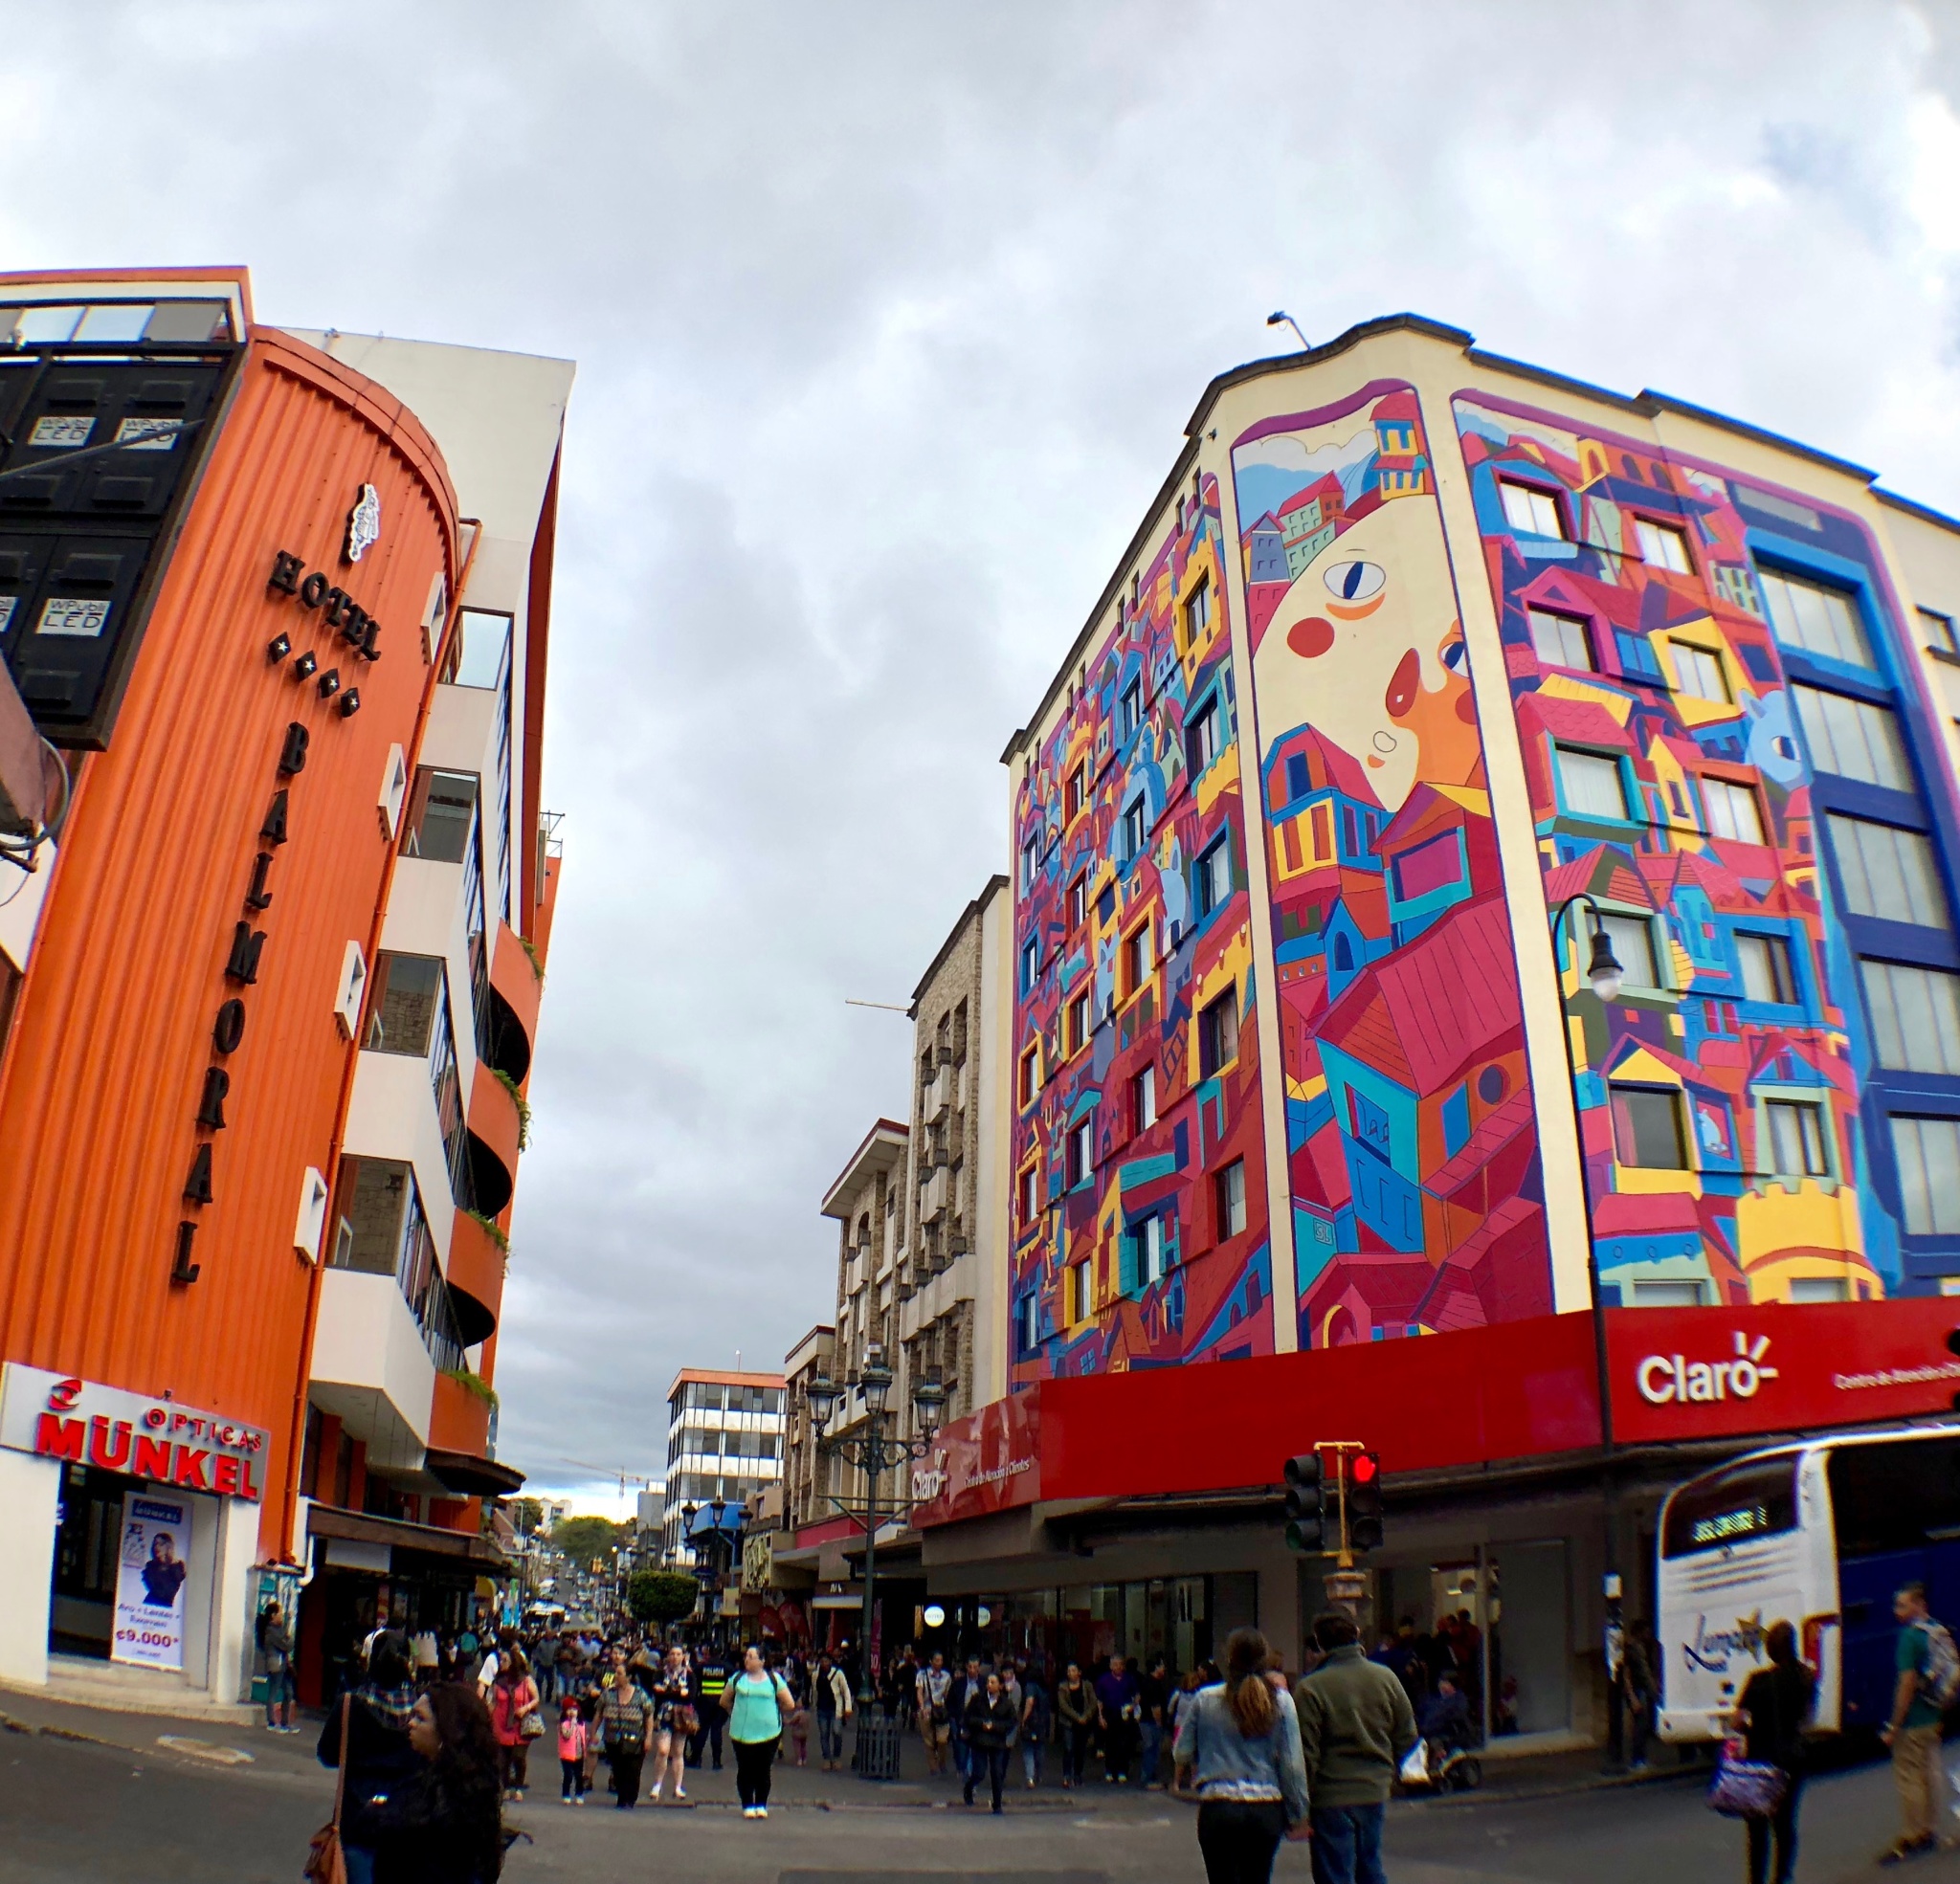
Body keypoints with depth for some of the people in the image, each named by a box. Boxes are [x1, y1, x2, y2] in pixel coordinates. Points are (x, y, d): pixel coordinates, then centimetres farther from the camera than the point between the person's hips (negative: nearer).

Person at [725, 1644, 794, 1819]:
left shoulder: (774, 1679, 0)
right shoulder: (738, 1678, 4)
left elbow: (789, 1704, 5)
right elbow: (724, 1700, 16)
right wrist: (739, 1713, 13)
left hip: (768, 1732, -1)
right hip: (742, 1733, 1)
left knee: (763, 1771, 4)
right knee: (745, 1770, 4)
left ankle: (761, 1805, 16)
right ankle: (748, 1805, 15)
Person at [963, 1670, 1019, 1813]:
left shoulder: (1007, 1703, -2)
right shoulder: (977, 1698, -2)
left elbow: (1013, 1722, -3)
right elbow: (968, 1717, 0)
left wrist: (994, 1726, -13)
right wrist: (981, 1724, -15)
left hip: (998, 1743, 1)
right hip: (979, 1741, -1)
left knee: (997, 1774, 2)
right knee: (978, 1773, -3)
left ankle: (997, 1805, 16)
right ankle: (968, 1788, 30)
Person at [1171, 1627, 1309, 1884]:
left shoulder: (1205, 1700, -5)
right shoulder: (1281, 1701, -5)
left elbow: (1181, 1753, 1)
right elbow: (1293, 1763, -3)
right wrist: (1298, 1815, 6)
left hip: (1217, 1809, -1)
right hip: (1266, 1812, 1)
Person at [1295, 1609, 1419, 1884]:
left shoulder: (1311, 1688, -17)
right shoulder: (1386, 1678, -1)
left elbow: (1306, 1753, -15)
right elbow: (1407, 1737, 6)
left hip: (1331, 1795, -5)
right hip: (1375, 1792, 5)